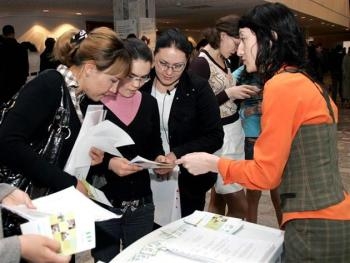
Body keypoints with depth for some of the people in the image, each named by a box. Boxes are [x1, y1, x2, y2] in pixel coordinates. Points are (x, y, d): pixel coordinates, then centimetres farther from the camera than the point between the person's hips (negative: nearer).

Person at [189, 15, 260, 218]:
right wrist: (228, 93, -18)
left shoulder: (224, 61, 12)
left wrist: (241, 92, 1)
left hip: (233, 130, 8)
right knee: (240, 206, -4)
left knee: (218, 200, 15)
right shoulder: (200, 63, -14)